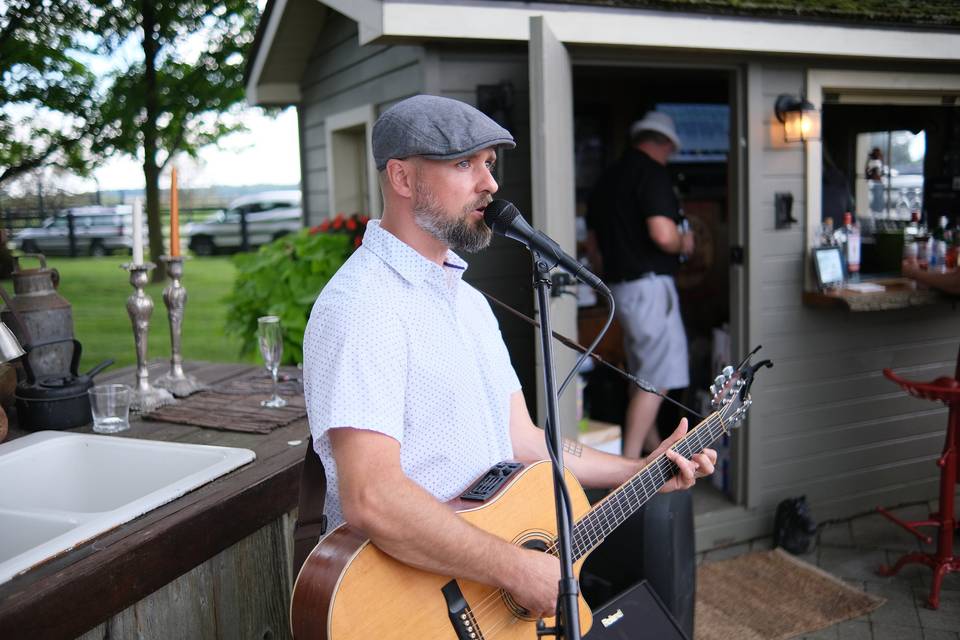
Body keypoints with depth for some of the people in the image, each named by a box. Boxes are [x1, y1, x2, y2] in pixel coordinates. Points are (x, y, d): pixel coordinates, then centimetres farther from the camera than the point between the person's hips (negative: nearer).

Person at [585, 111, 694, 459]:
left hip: (619, 285, 9)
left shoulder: (607, 178, 13)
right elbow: (663, 234, -25)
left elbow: (592, 243, 20)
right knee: (658, 377, -5)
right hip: (649, 284, -9)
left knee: (643, 372, 20)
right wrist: (684, 243, -4)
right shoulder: (653, 173, -12)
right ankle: (629, 465, -5)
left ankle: (652, 445, 33)